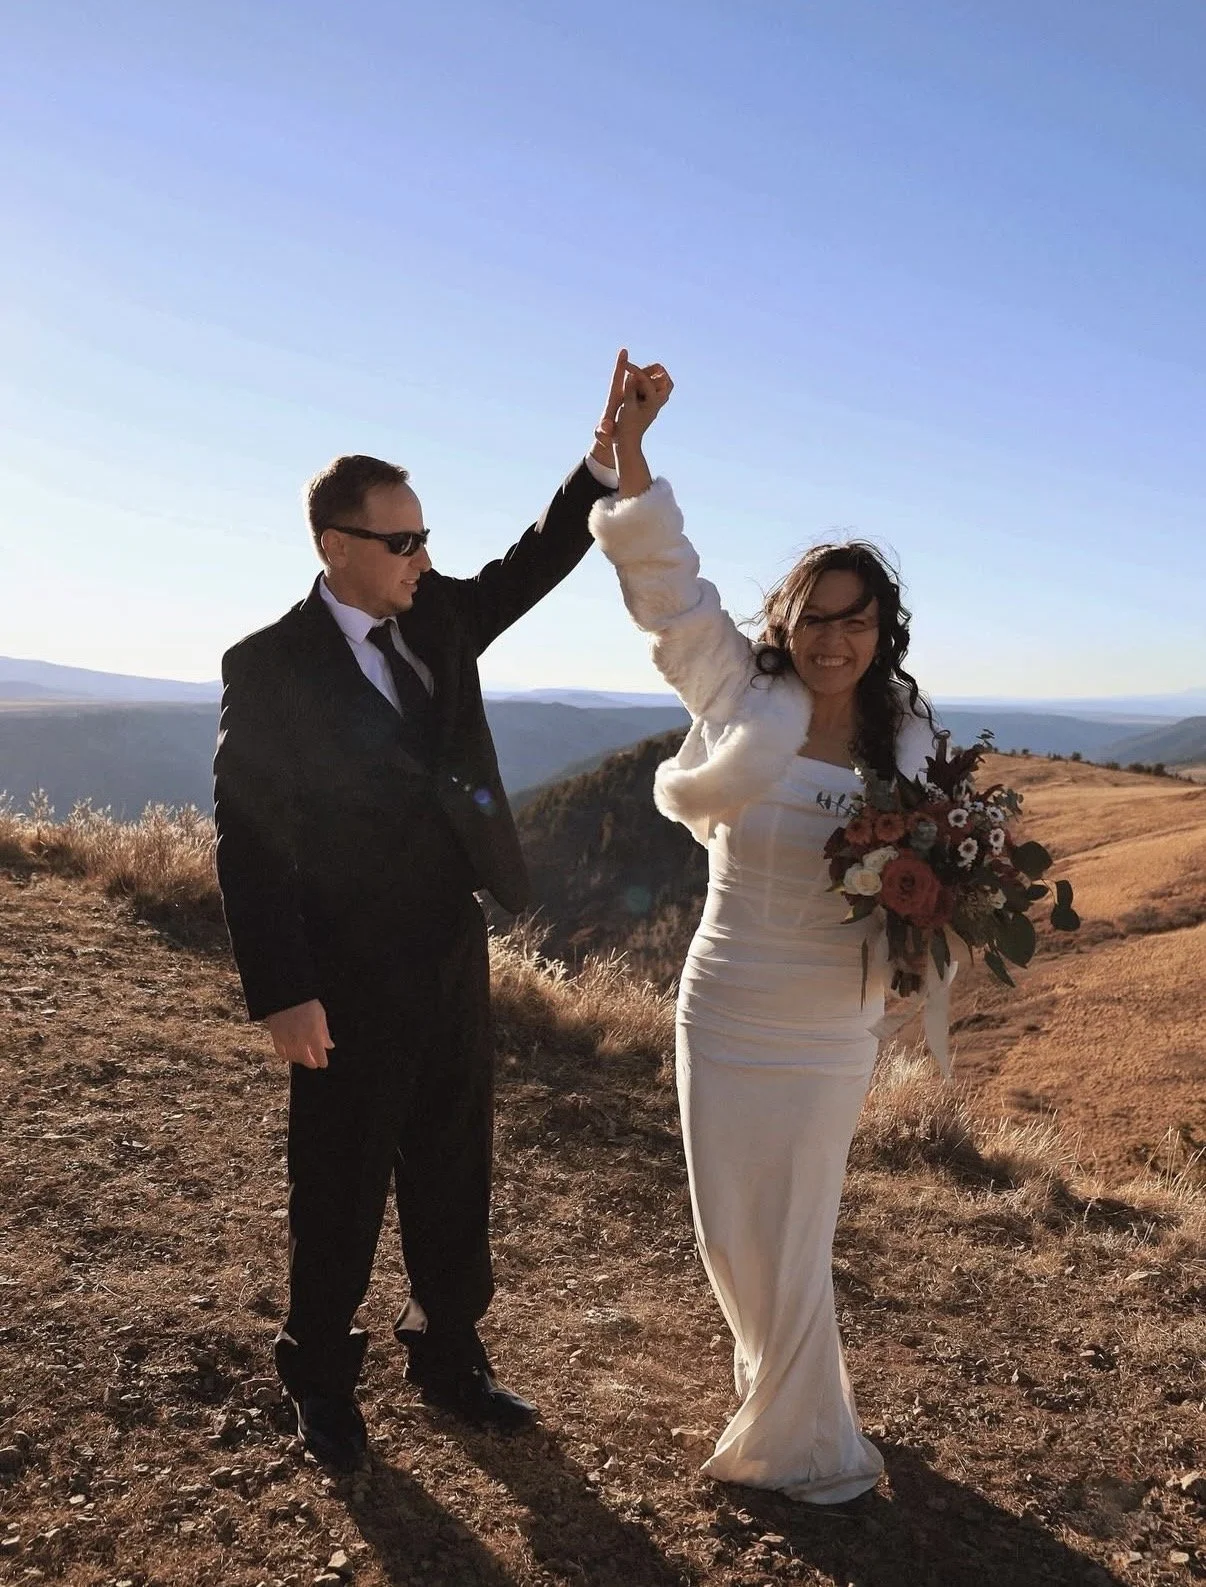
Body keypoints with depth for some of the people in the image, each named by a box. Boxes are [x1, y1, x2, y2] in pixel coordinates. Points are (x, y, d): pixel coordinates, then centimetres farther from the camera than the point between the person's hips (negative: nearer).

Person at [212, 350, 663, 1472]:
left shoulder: (440, 617, 5)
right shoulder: (268, 668, -13)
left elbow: (539, 560, 5)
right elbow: (248, 842, -14)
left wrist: (607, 455, -12)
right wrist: (283, 996, -16)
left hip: (454, 952, 6)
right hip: (351, 977, -6)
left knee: (453, 1168, 18)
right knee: (341, 1183, 11)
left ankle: (448, 1352, 37)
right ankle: (320, 1377, 34)